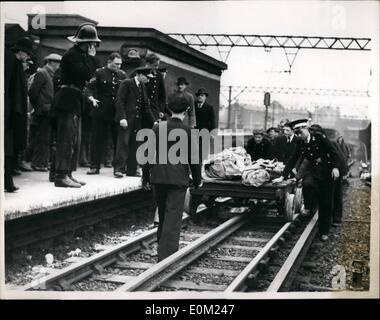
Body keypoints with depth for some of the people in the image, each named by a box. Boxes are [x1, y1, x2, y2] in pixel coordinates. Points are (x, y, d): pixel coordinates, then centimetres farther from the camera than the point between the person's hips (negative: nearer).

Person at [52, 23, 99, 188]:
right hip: (68, 100, -11)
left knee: (74, 141, 12)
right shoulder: (72, 54, -13)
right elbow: (86, 74, -21)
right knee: (67, 139, -11)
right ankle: (61, 176, -10)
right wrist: (91, 57, -13)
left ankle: (68, 174, 17)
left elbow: (88, 76, 18)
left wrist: (90, 58, 9)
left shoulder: (80, 54, 18)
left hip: (74, 101, 11)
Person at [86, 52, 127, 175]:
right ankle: (95, 166, 10)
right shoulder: (100, 73, -1)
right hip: (101, 111, -2)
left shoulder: (122, 74, 8)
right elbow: (89, 88, -1)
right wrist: (92, 98, -18)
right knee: (98, 139, 2)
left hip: (118, 112, 2)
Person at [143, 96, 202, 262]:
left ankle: (163, 246, 34)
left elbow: (148, 153, 4)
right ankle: (166, 255, -4)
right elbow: (193, 158, -4)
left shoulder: (158, 127, 1)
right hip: (178, 179, -4)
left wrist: (146, 176, 14)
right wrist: (197, 180, 8)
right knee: (173, 217, 0)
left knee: (163, 214, 20)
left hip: (158, 178, 4)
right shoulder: (188, 131, -7)